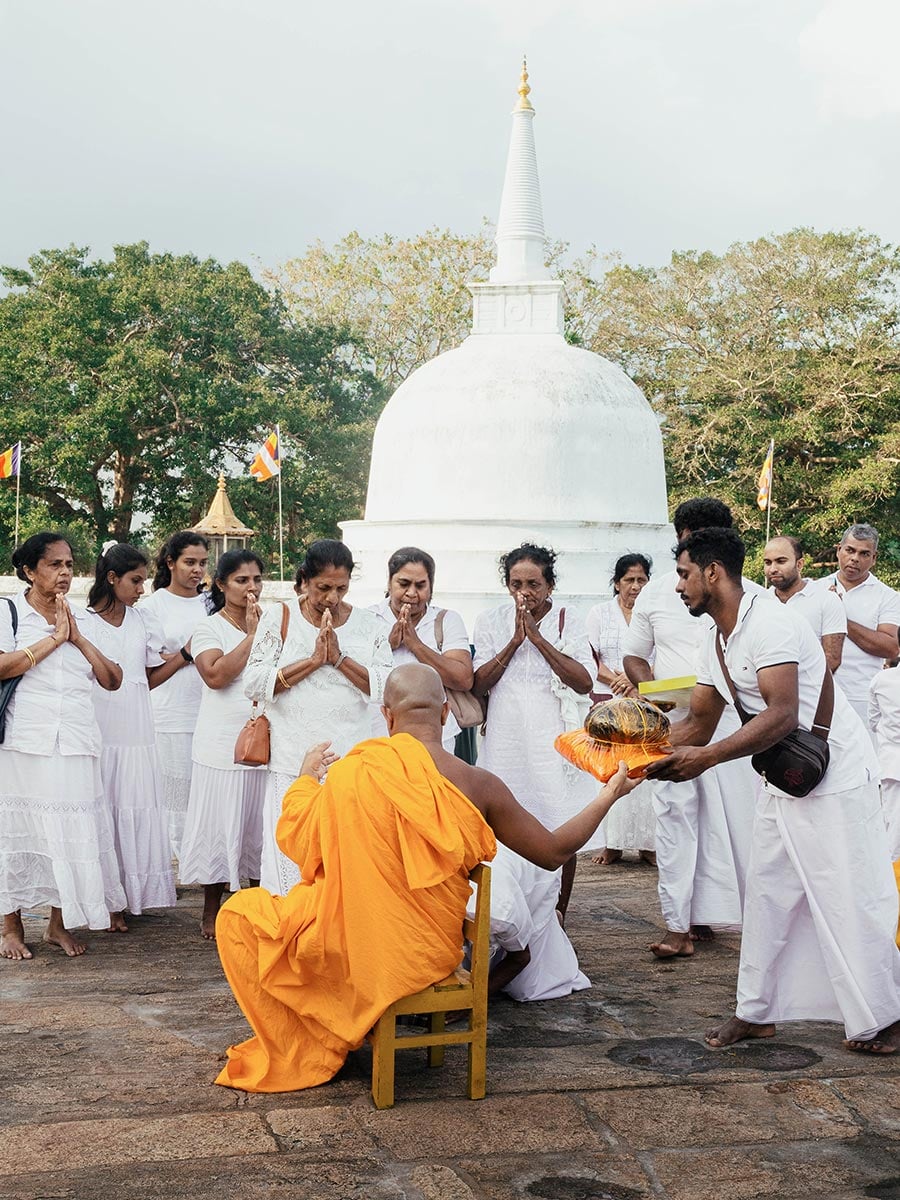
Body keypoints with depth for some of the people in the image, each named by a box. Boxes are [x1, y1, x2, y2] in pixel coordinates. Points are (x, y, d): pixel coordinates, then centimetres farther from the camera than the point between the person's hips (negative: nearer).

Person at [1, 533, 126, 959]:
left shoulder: (83, 620, 13)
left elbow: (112, 680, 6)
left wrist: (78, 639, -3)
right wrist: (54, 638, -12)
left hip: (75, 744, 4)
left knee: (70, 831, 3)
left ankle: (59, 924, 15)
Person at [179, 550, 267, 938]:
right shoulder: (209, 628, -2)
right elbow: (216, 675, -18)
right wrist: (252, 634, -17)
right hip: (224, 743, -4)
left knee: (262, 825, 8)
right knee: (222, 824, 2)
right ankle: (211, 911, 15)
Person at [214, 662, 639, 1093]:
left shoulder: (352, 771, -17)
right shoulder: (479, 785, -10)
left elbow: (296, 840, -5)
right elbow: (553, 852, -1)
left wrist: (307, 776, 14)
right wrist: (608, 797, 13)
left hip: (354, 947, -4)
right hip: (433, 953, 4)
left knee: (239, 915, 17)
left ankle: (291, 1056, 19)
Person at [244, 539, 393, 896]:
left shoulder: (367, 624, 7)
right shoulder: (279, 617, 4)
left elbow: (388, 687, -3)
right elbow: (254, 683, -6)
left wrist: (340, 658, -12)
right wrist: (313, 660, -11)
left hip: (350, 761, 1)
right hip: (293, 763, -1)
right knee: (291, 858, -1)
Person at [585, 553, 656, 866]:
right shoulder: (600, 613, 9)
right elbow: (591, 662, 3)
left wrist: (637, 683, -12)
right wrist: (620, 682, -11)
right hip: (609, 704, 1)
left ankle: (648, 843, 1)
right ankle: (613, 843, 4)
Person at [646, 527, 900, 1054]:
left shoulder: (771, 623, -22)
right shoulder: (716, 640, 7)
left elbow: (782, 716, -31)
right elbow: (699, 724, 10)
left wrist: (707, 757, -34)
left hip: (836, 780, -9)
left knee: (849, 900, -3)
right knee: (767, 894, 10)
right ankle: (756, 1012, 19)